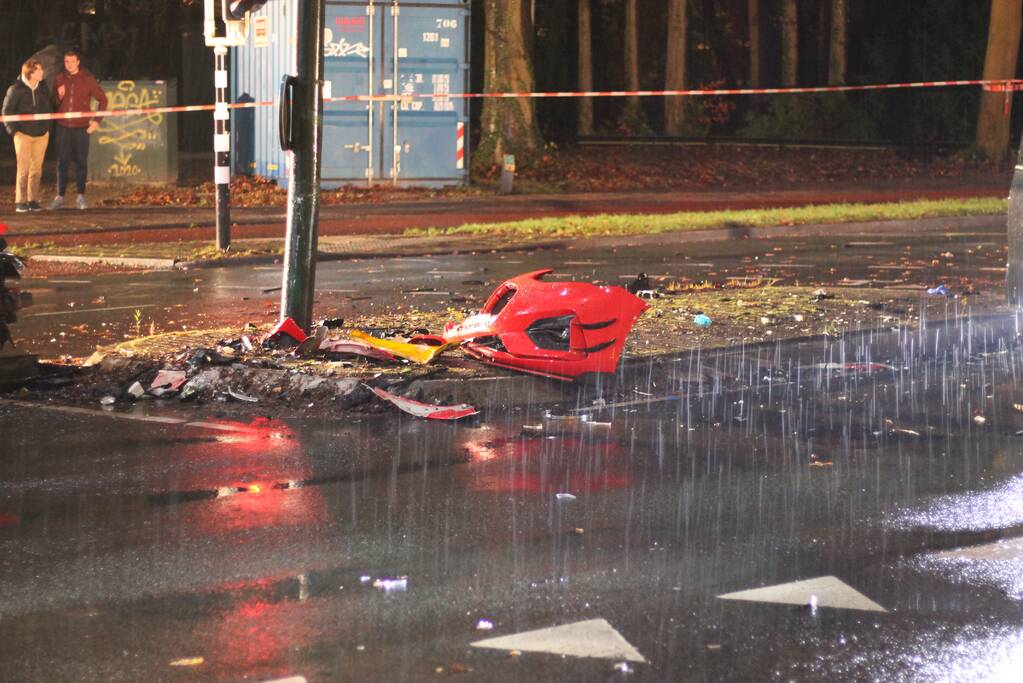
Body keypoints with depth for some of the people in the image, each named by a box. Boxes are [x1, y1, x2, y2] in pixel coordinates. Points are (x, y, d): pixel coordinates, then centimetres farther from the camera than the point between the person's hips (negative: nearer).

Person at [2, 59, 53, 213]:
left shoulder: (44, 89, 4)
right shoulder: (16, 90, -8)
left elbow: (49, 108, 16)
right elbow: (7, 111, -3)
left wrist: (47, 126, 6)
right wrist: (13, 130, -7)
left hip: (42, 135, 4)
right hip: (23, 134, -4)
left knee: (37, 168, 5)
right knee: (23, 168, -6)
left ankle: (33, 200, 12)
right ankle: (20, 202, -2)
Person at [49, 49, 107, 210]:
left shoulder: (88, 79, -1)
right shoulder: (59, 79, 6)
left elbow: (102, 99, 5)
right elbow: (54, 103, 10)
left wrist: (97, 120, 0)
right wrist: (59, 97, -11)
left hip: (81, 127, -2)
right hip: (63, 127, 2)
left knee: (81, 162, 1)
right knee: (62, 162, 3)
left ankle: (81, 197, 8)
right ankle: (59, 197, 7)